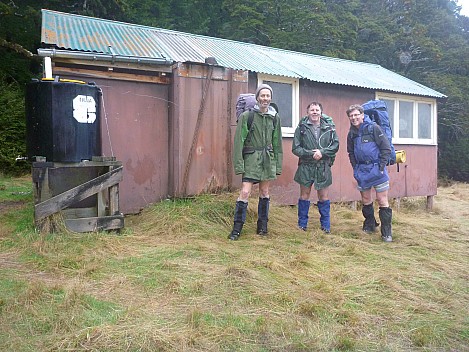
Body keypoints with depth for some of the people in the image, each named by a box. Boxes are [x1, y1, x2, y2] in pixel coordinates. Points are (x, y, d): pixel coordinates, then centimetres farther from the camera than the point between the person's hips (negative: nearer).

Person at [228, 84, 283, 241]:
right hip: (251, 158, -4)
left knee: (264, 192, 12)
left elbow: (277, 143, 12)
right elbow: (238, 141, -8)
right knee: (245, 192, -9)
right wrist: (239, 164, -13)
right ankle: (237, 228, 0)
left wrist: (278, 164, 9)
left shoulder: (274, 117, 7)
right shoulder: (247, 116, -6)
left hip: (267, 159, 4)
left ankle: (262, 225, 25)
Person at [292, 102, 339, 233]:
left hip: (323, 167, 1)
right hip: (305, 167, -1)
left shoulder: (329, 127, 3)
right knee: (304, 195, 8)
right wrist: (311, 154, -16)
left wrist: (322, 152, -15)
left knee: (324, 196, 8)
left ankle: (325, 225, 20)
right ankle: (302, 225, 19)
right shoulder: (301, 128, -1)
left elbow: (335, 145, 0)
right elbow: (295, 148, -5)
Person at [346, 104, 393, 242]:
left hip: (376, 169, -5)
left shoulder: (373, 128, -8)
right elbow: (351, 152, 20)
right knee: (365, 200, 14)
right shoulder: (352, 133, 8)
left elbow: (386, 148, -9)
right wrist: (355, 167, 9)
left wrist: (381, 166, -12)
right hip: (361, 171, 5)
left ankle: (387, 233, 5)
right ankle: (369, 225, 32)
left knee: (382, 201, -3)